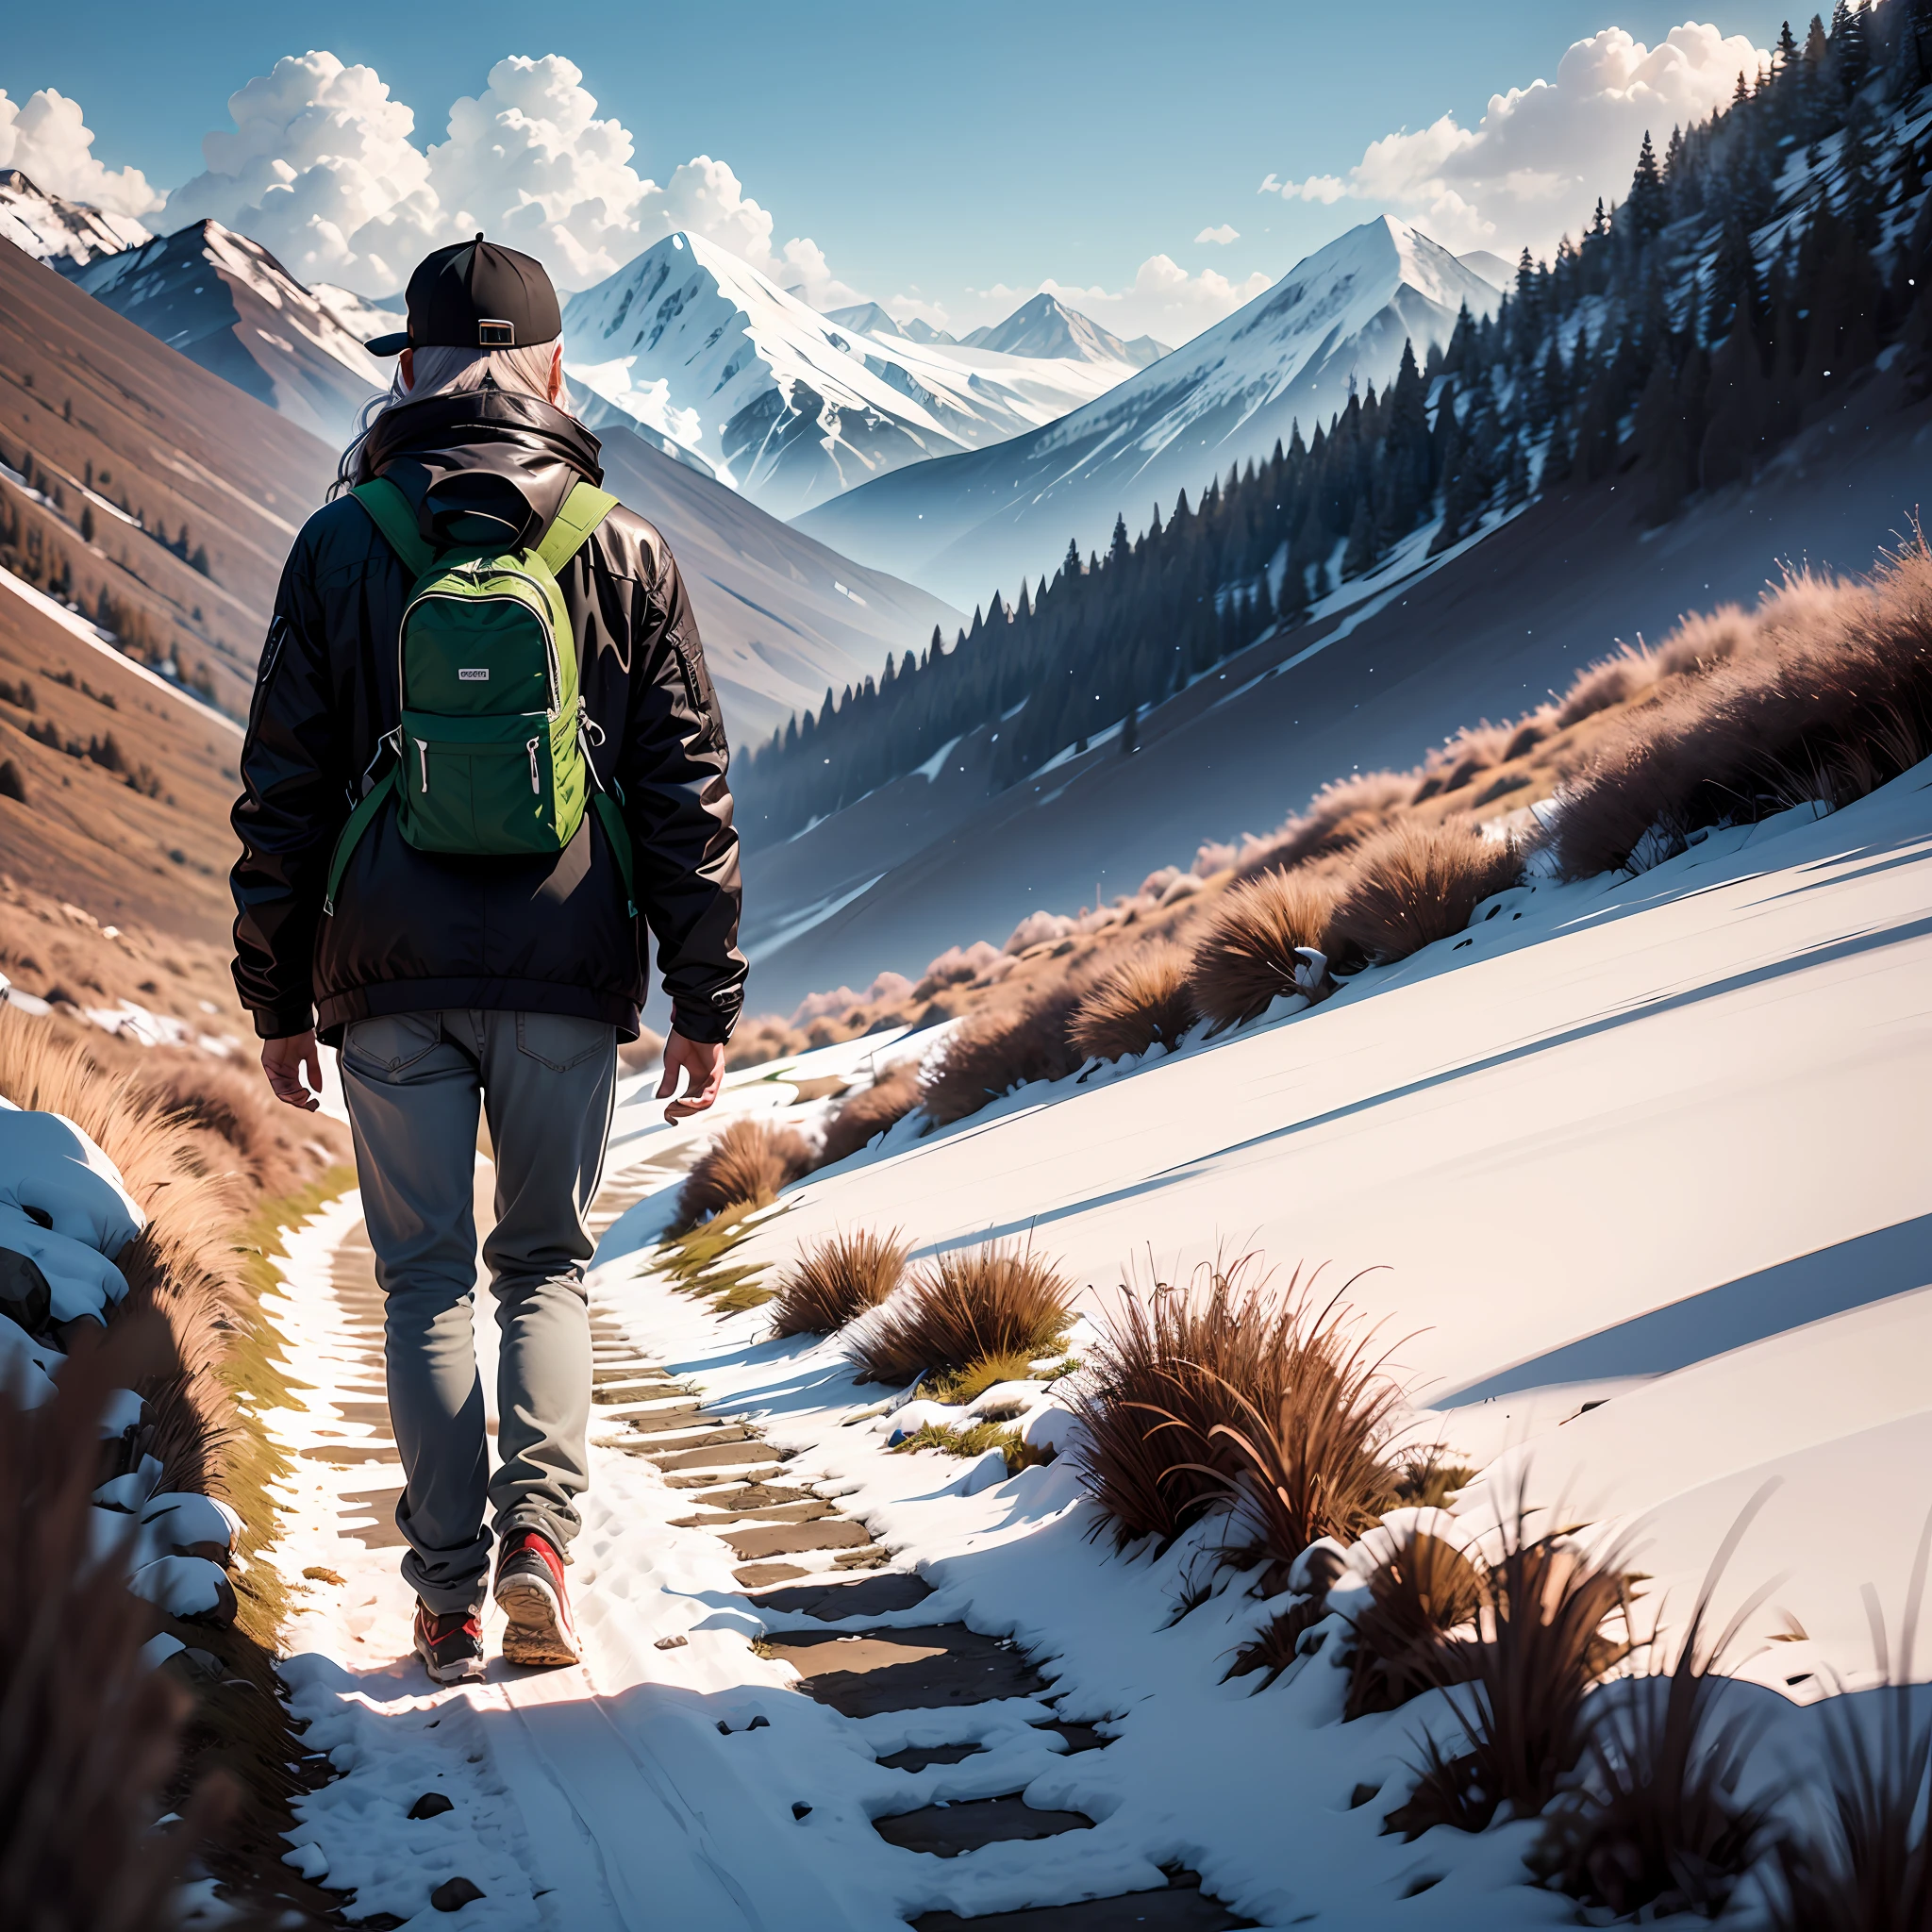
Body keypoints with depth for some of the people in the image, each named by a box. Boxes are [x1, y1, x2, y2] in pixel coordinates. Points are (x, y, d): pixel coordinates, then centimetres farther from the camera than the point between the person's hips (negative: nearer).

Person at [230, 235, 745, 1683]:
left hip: (392, 971, 0)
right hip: (568, 967, 0)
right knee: (548, 1261, 15)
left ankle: (451, 1595, 6)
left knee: (427, 1279, 8)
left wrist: (278, 996, 11)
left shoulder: (342, 544, 3)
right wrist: (708, 996, 6)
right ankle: (539, 1528, -5)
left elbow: (283, 789, 4)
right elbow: (688, 788, 2)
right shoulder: (624, 550, 3)